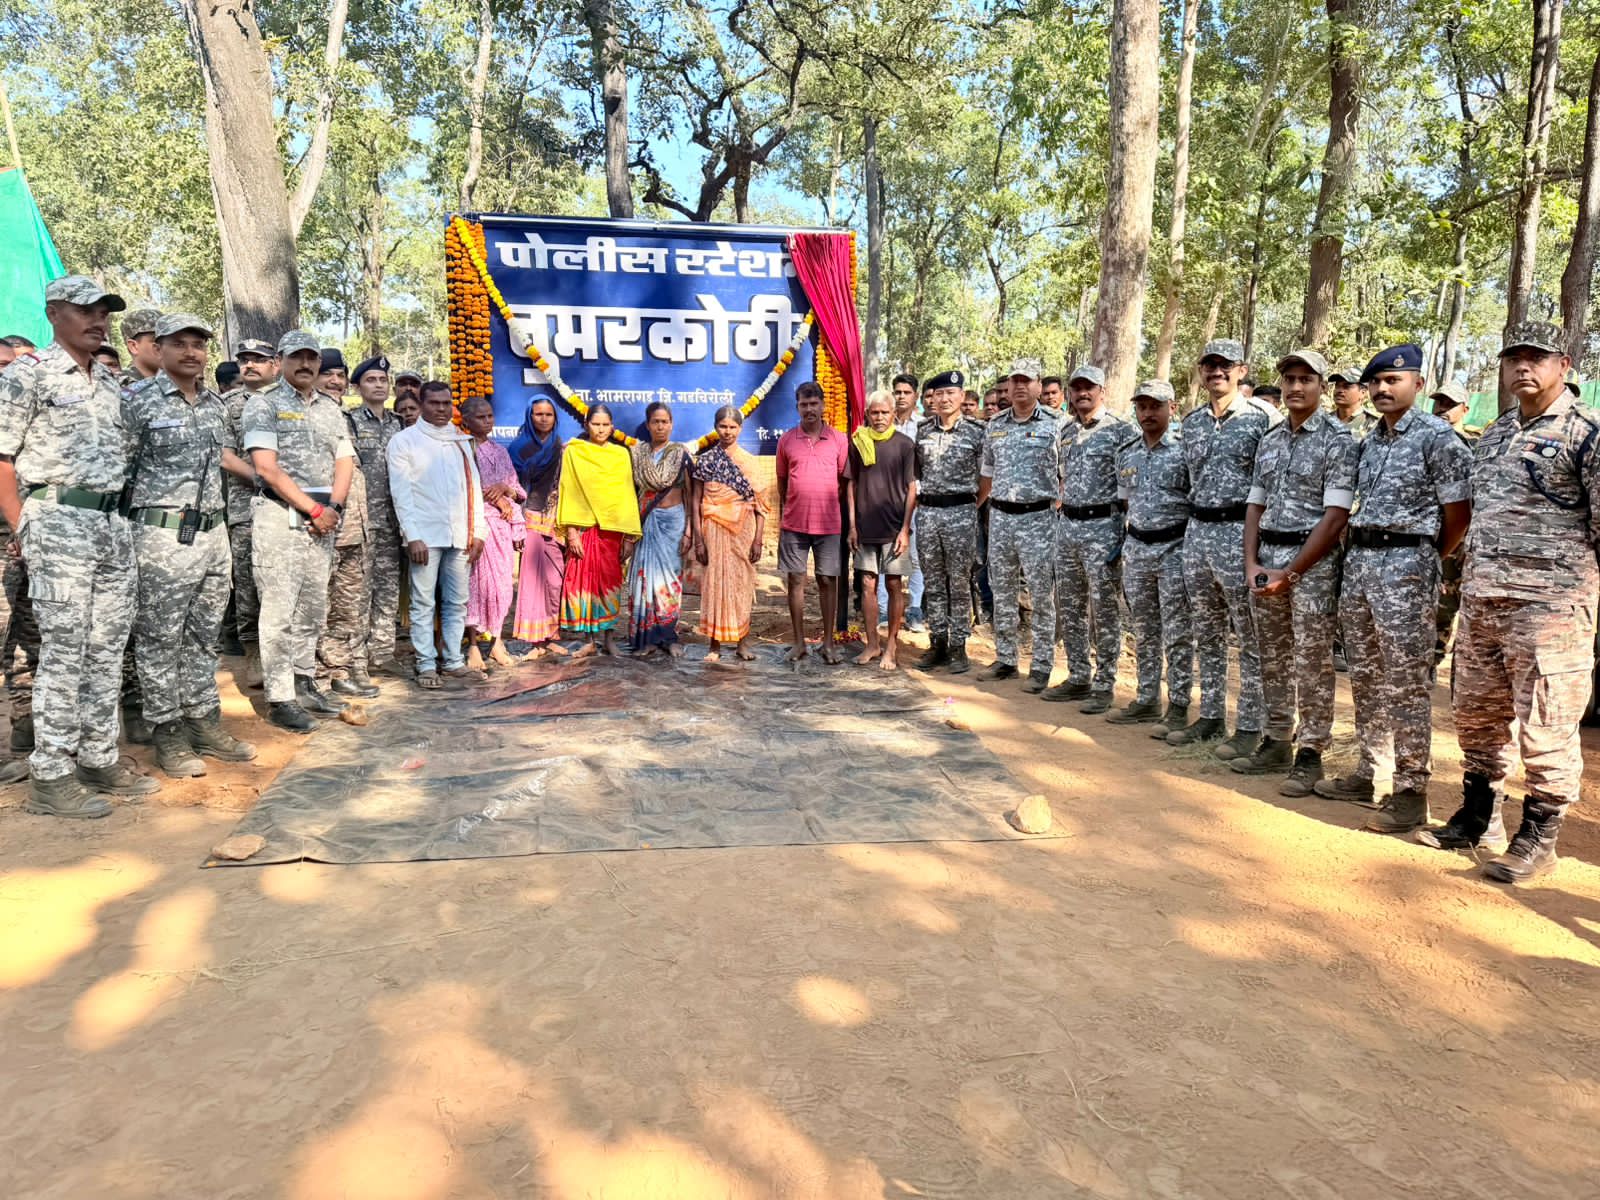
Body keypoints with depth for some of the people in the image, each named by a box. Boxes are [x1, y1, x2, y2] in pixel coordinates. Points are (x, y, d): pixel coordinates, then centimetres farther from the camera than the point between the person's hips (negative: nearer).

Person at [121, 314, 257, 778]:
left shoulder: (216, 404, 12)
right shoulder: (137, 400, -6)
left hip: (213, 532, 6)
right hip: (163, 535, -6)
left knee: (204, 635, 13)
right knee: (160, 638, 2)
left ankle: (205, 721, 22)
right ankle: (167, 731, 10)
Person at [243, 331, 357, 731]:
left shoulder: (331, 409, 16)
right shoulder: (264, 403, -2)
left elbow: (345, 462, 11)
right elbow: (267, 467, -11)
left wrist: (332, 508, -6)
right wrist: (313, 509, -12)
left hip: (324, 519, 6)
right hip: (280, 515, -6)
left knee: (313, 608, 10)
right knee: (280, 611, -5)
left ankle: (304, 684, 20)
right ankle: (280, 699, -1)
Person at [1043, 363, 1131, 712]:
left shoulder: (1120, 431, -6)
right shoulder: (1066, 431, 13)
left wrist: (1124, 535, -13)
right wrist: (1061, 514, 17)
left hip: (1102, 526, -7)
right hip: (1066, 525, 7)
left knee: (1104, 609, -2)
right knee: (1068, 606, 11)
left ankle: (1104, 684, 6)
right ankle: (1078, 677, 22)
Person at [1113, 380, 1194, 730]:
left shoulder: (1184, 449, -8)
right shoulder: (1126, 452, 10)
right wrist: (1135, 536, 12)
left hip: (1174, 548, -6)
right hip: (1136, 548, 6)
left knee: (1177, 634, -1)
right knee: (1143, 631, 13)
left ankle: (1178, 707, 7)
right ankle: (1146, 700, 23)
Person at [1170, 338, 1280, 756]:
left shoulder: (1262, 418, -7)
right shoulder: (1192, 422, 12)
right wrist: (1197, 524, 17)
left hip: (1239, 532, -7)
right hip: (1197, 531, 7)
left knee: (1250, 637, 1)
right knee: (1206, 633, 13)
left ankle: (1249, 727, 8)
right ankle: (1210, 716, 24)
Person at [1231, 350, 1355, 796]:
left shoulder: (1337, 439, -7)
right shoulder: (1270, 440, 12)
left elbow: (1335, 517, -13)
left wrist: (1290, 574, -16)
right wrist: (1252, 563, -1)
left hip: (1312, 561, -6)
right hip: (1266, 558, 6)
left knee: (1312, 665, 0)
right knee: (1272, 659, 12)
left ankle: (1310, 755, 9)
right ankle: (1275, 744, 23)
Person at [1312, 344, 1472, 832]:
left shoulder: (1437, 436, -7)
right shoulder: (1369, 441, 15)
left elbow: (1458, 513, -7)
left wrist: (1423, 562, 1)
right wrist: (1358, 552, 10)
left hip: (1405, 563, -8)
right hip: (1359, 559, 8)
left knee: (1405, 683, -5)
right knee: (1365, 678, 13)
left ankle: (1411, 790, 2)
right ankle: (1369, 773, 24)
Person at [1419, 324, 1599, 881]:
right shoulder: (1493, 435, 16)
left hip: (1549, 601, -7)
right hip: (1481, 598, 8)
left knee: (1545, 723, -1)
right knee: (1476, 714, 14)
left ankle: (1538, 838, 11)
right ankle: (1479, 819, 28)